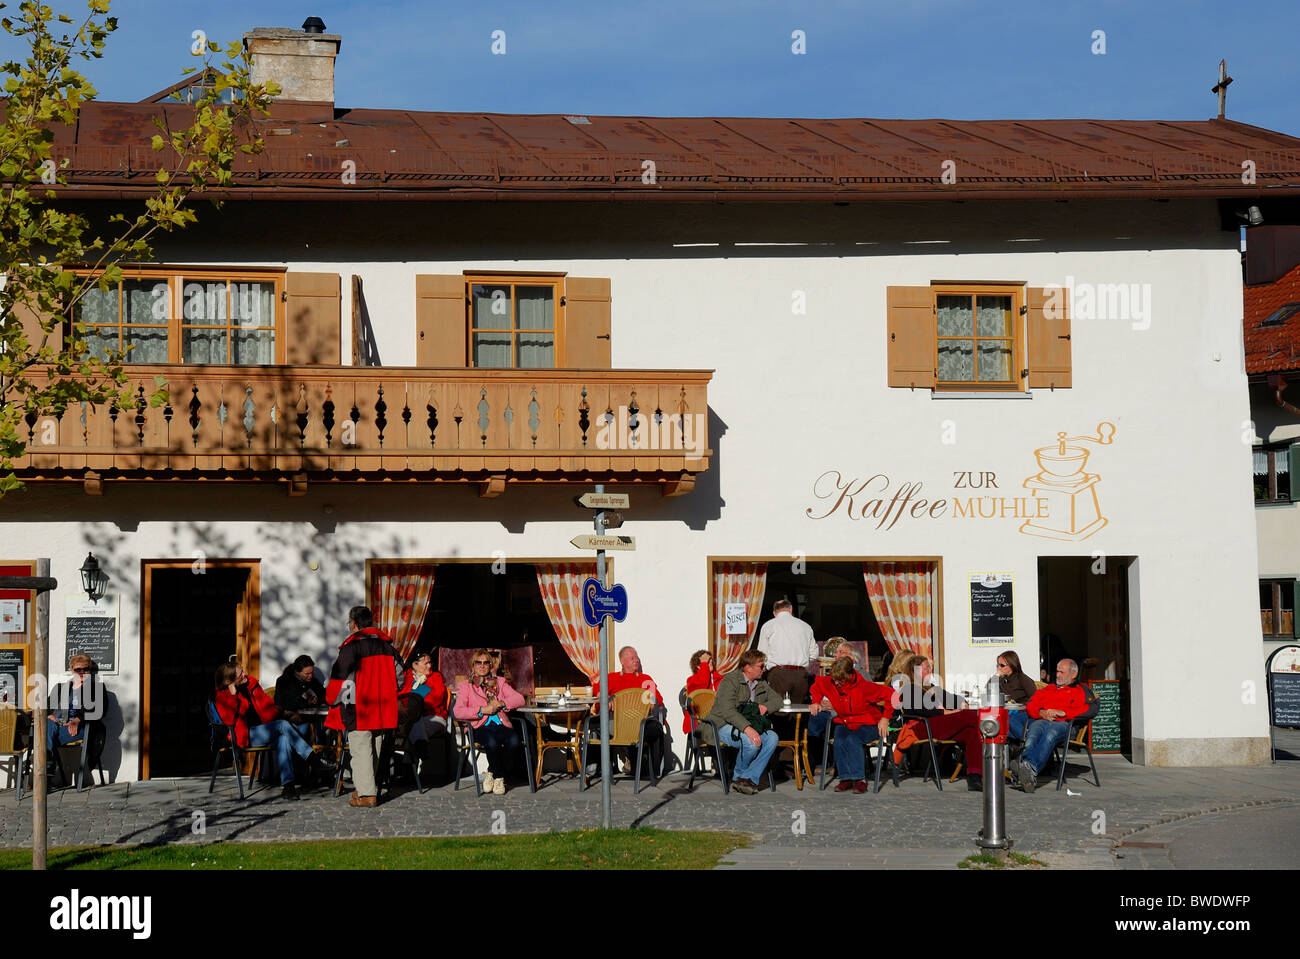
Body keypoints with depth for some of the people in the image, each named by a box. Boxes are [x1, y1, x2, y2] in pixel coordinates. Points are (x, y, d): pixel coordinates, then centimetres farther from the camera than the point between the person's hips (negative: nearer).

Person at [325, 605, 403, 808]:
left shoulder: (352, 645, -11)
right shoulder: (386, 643, 11)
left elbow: (341, 677, -12)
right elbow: (398, 672, 17)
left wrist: (334, 701, 2)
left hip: (359, 710, -7)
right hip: (383, 708, 7)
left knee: (361, 750, -5)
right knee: (375, 750, 15)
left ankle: (366, 795, -8)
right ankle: (367, 788, 23)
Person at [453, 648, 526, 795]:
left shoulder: (499, 682, 23)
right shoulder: (465, 686, 14)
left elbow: (519, 699, 11)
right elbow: (458, 712, -3)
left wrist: (502, 704, -7)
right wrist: (483, 710, -11)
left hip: (501, 726, 3)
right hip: (480, 728, -2)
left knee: (515, 741, -32)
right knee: (492, 741, -38)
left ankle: (492, 773, -10)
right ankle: (499, 778, -12)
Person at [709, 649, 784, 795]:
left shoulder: (761, 683, 15)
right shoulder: (730, 681, -12)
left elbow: (777, 699, 21)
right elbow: (727, 711, -25)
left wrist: (766, 706, -4)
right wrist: (747, 728, -38)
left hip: (750, 725, 7)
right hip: (724, 726, -7)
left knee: (772, 738, -22)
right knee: (752, 741, -34)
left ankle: (748, 778, -21)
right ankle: (737, 775, -6)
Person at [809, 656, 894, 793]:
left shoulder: (864, 686, -21)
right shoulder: (829, 683, -6)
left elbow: (890, 694, -17)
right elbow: (816, 685, 18)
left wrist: (885, 719, -17)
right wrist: (816, 702, 3)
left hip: (867, 725, -4)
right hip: (844, 723, 4)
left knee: (852, 739, -35)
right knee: (839, 741, -30)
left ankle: (860, 779, -26)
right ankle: (846, 778, -20)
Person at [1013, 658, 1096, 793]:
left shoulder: (1082, 691, 25)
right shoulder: (1047, 689, 38)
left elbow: (1091, 708, 4)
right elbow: (1030, 706, 24)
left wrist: (1063, 712, -6)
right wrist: (1042, 713, -1)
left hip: (1063, 723, -3)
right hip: (1040, 721, 3)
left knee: (1050, 733, -40)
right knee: (1034, 731, -36)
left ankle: (1031, 769, -63)